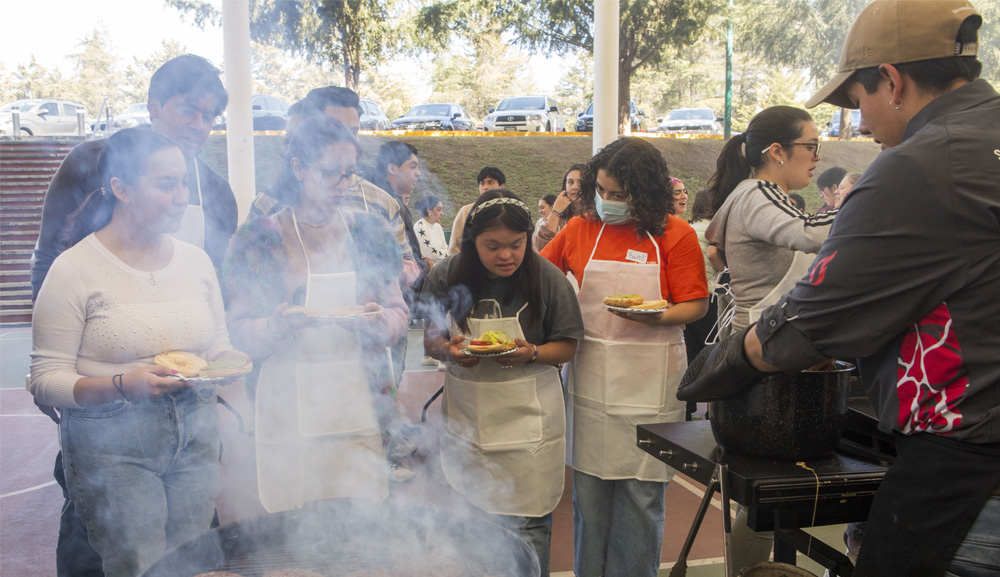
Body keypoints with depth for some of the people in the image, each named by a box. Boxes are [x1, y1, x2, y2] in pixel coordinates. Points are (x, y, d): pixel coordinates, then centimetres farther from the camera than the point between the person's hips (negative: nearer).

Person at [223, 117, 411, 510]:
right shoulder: (258, 240, 1)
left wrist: (381, 321, -12)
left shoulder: (369, 232, 8)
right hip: (288, 415, -2)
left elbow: (399, 312, 11)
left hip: (361, 413, 2)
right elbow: (238, 331, 0)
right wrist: (277, 326, -21)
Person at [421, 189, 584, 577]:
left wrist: (531, 353, -20)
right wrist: (449, 350, -15)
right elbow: (430, 339, 7)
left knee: (527, 526, 4)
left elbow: (567, 346, -1)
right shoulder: (446, 277, -3)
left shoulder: (548, 278, -7)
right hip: (465, 419, 2)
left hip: (528, 420, -2)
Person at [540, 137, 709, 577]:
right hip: (590, 374, 3)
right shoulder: (580, 228, 6)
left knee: (641, 493, 5)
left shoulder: (675, 234, -2)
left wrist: (657, 317, -21)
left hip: (648, 379, -2)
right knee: (588, 487, 9)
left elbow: (696, 305, -2)